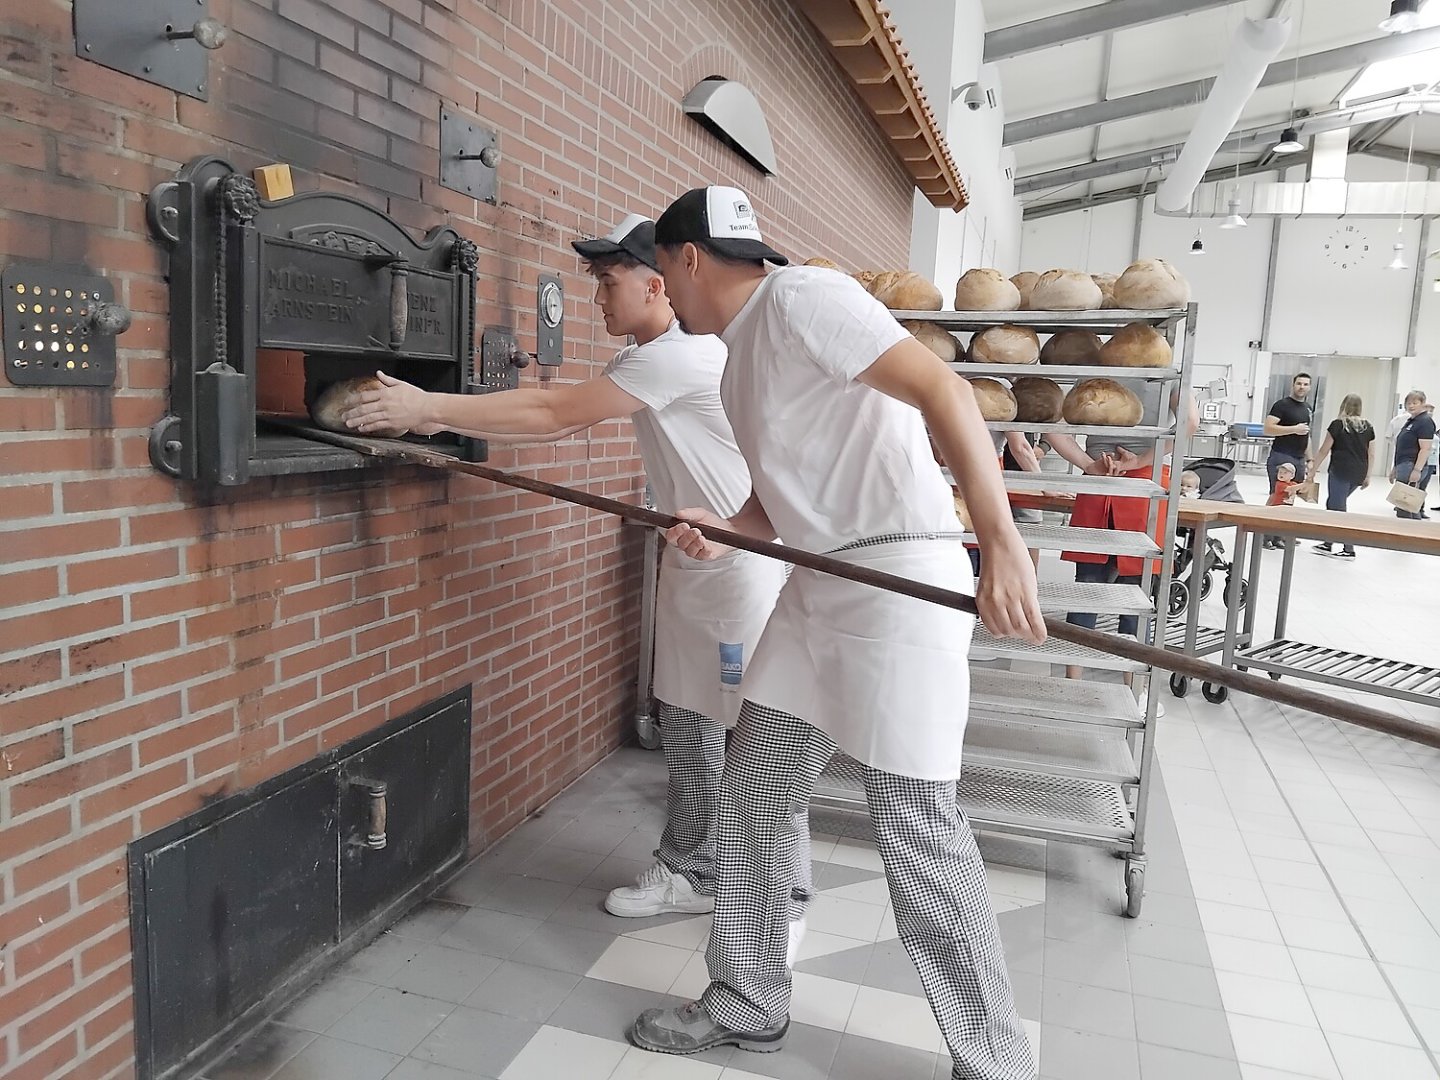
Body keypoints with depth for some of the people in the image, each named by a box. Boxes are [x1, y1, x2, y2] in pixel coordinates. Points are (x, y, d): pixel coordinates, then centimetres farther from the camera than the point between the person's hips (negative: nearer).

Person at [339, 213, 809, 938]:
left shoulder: (684, 354, -21)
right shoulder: (648, 358, 11)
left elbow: (552, 412, -22)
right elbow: (559, 423, 7)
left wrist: (430, 407, -16)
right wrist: (438, 419, -1)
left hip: (745, 563, -10)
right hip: (691, 560, 10)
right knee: (684, 722, 15)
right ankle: (692, 872, 29)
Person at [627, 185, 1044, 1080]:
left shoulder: (798, 298, -10)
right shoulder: (743, 350, 19)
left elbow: (942, 390, -21)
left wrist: (1003, 546, -29)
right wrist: (725, 530, 3)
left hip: (899, 577, -10)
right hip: (819, 586, 10)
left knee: (916, 824, -3)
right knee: (752, 795, 12)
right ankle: (748, 1004, 30)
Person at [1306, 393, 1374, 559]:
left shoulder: (1338, 424, -2)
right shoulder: (1368, 427, 10)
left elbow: (1324, 451, -1)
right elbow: (1371, 454, 10)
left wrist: (1313, 470, 6)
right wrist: (1367, 476, 17)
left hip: (1341, 471, -6)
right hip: (1359, 474, 6)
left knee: (1338, 508, 0)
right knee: (1334, 503, 17)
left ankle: (1349, 550, -1)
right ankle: (1328, 543, 17)